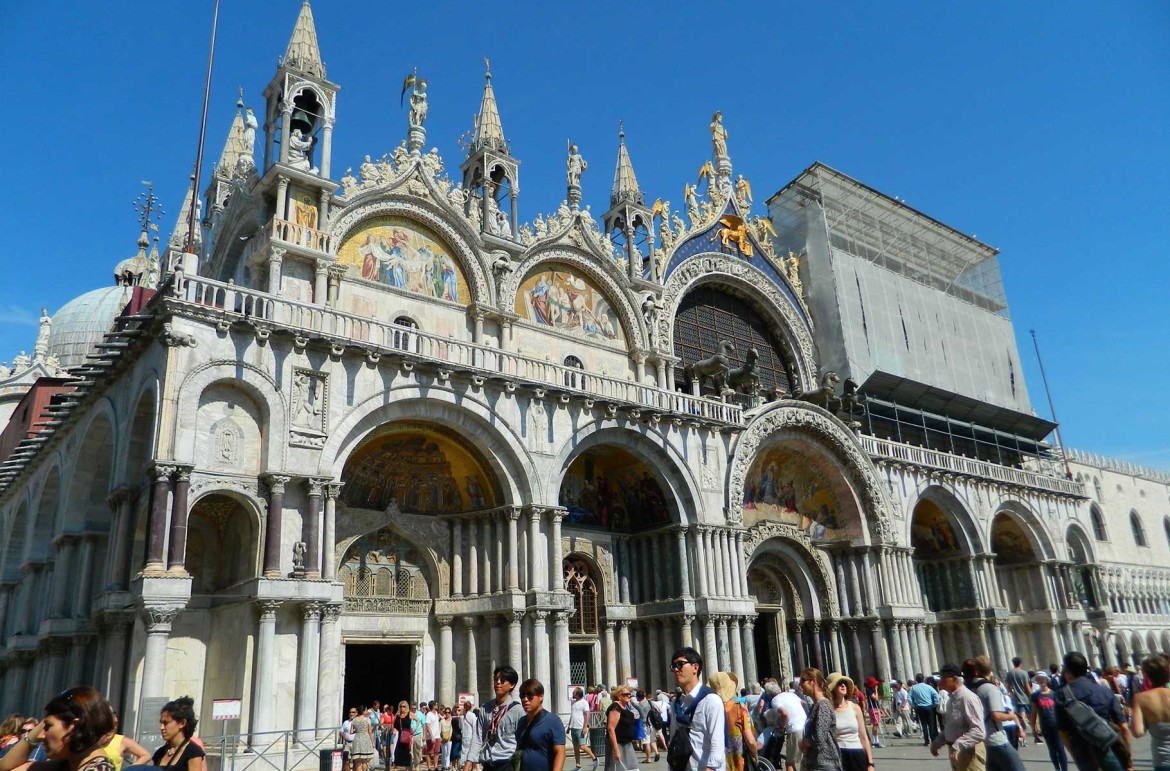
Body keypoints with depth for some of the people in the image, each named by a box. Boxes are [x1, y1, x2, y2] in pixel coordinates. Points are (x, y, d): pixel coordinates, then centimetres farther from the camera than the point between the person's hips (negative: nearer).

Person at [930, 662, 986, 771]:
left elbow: (978, 731, -27)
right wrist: (937, 743, 9)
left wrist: (957, 746, -32)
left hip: (969, 752, -9)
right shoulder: (952, 699, 10)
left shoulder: (968, 698, -20)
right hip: (956, 752, 9)